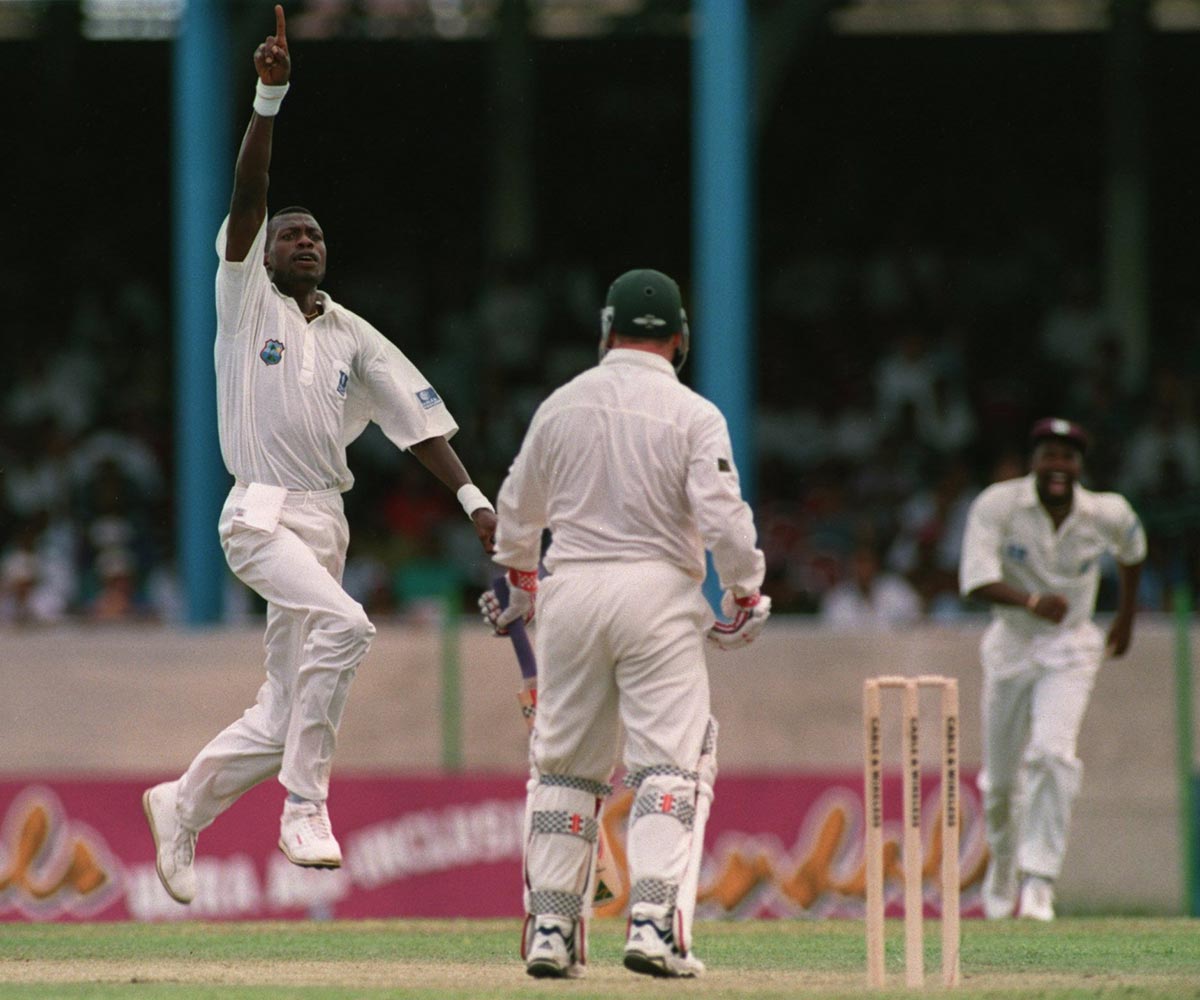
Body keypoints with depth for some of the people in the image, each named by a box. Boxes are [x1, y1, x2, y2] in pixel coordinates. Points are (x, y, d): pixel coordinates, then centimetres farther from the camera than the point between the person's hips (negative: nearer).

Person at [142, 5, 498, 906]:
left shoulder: (356, 338, 15)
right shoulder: (247, 299, 3)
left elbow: (418, 419, 7)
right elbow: (248, 193, -10)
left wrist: (472, 497, -6)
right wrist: (271, 97, -21)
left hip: (326, 521, 6)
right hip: (262, 516, -6)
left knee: (286, 711, 7)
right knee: (342, 623, -31)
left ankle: (183, 807, 29)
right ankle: (305, 805, -25)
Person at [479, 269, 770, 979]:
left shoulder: (562, 405, 7)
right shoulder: (694, 415, -6)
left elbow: (518, 507, 19)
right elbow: (723, 516, -14)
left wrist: (519, 578, 38)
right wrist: (747, 593, 3)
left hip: (571, 593, 4)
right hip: (659, 593, -4)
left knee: (564, 764, 13)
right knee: (671, 762, -3)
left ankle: (550, 929, 11)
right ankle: (655, 923, -17)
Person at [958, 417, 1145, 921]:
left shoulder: (1108, 515, -11)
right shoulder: (997, 506, -18)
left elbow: (1132, 549, 14)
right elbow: (977, 580, -30)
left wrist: (1126, 617, 21)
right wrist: (1031, 601, -47)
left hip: (1070, 649, -1)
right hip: (1011, 646, 1)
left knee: (1053, 753, -24)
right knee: (1000, 776, 10)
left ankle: (1039, 882, -20)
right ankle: (1003, 861, 41)